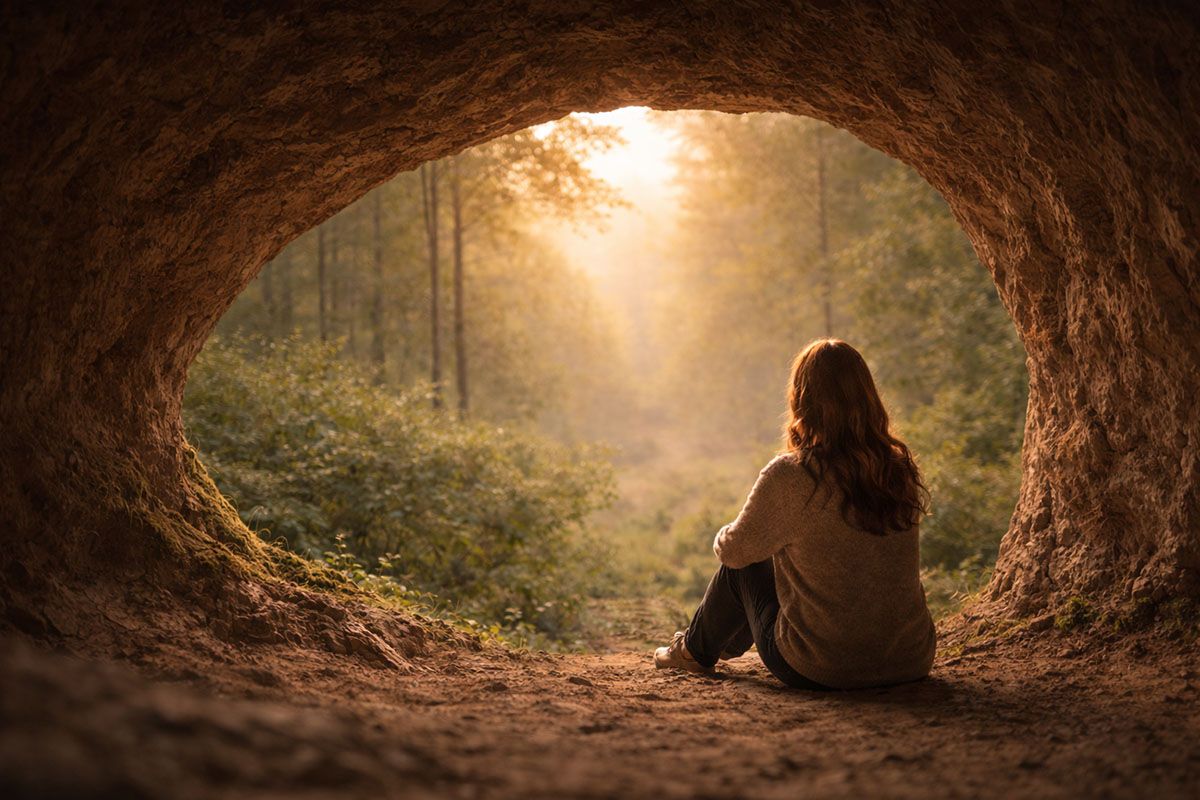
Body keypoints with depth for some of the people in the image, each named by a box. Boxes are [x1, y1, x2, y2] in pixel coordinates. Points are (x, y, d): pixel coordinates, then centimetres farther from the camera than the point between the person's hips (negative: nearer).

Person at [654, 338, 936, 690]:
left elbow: (734, 551, -4)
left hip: (819, 671, -5)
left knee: (742, 566, 19)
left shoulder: (788, 476, -19)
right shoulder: (901, 469, -4)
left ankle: (695, 650, 46)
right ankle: (728, 644, 56)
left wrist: (724, 536, 21)